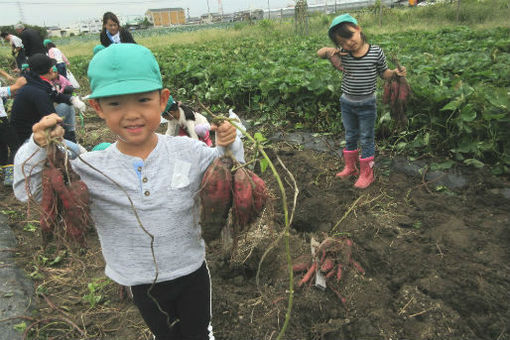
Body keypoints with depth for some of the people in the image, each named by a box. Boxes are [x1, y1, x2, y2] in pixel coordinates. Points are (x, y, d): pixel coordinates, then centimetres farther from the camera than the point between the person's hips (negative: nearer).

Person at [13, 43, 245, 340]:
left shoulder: (188, 151, -18)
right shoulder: (90, 168, -18)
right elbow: (28, 191, -8)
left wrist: (230, 145, -22)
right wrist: (38, 148, -24)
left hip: (193, 273, 0)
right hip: (142, 284, 1)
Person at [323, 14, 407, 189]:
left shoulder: (376, 52, -13)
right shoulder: (343, 54, -9)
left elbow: (383, 73, 1)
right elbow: (320, 53, 3)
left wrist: (395, 72, -19)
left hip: (367, 105, -3)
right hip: (347, 103, 3)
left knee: (366, 140, 9)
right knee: (350, 138, 20)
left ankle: (367, 174, 24)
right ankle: (350, 167, 39)